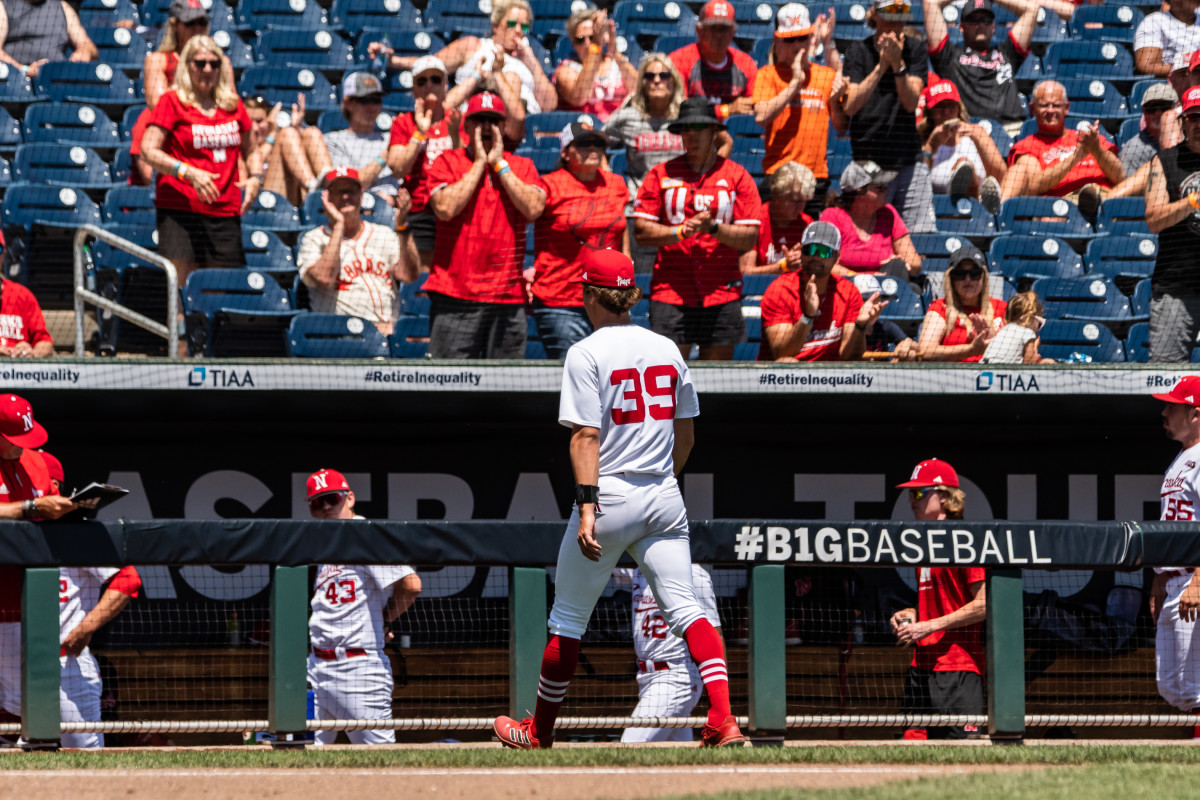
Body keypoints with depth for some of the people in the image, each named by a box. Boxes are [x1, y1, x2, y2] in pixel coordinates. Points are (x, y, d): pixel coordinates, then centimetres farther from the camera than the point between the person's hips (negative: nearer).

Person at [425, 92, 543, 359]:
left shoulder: (521, 166, 13)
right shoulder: (447, 162, 7)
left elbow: (534, 209, -5)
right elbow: (445, 208, -10)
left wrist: (499, 164, -2)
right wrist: (480, 163, -4)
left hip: (508, 296, 2)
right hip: (456, 296, -2)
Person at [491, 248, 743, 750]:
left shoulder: (587, 354, -8)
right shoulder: (667, 350, 9)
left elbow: (586, 435, -16)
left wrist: (587, 505, -21)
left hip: (611, 500, -5)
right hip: (664, 499, 5)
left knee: (568, 617, 10)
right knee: (685, 609, -3)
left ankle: (539, 732, 23)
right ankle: (724, 721, -22)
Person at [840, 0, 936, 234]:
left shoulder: (915, 51, 5)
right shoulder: (858, 52, 2)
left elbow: (910, 103, -6)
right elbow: (849, 107, -10)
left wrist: (898, 64, -20)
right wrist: (881, 66, -18)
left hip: (909, 161, 1)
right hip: (868, 161, -1)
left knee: (922, 233, -6)